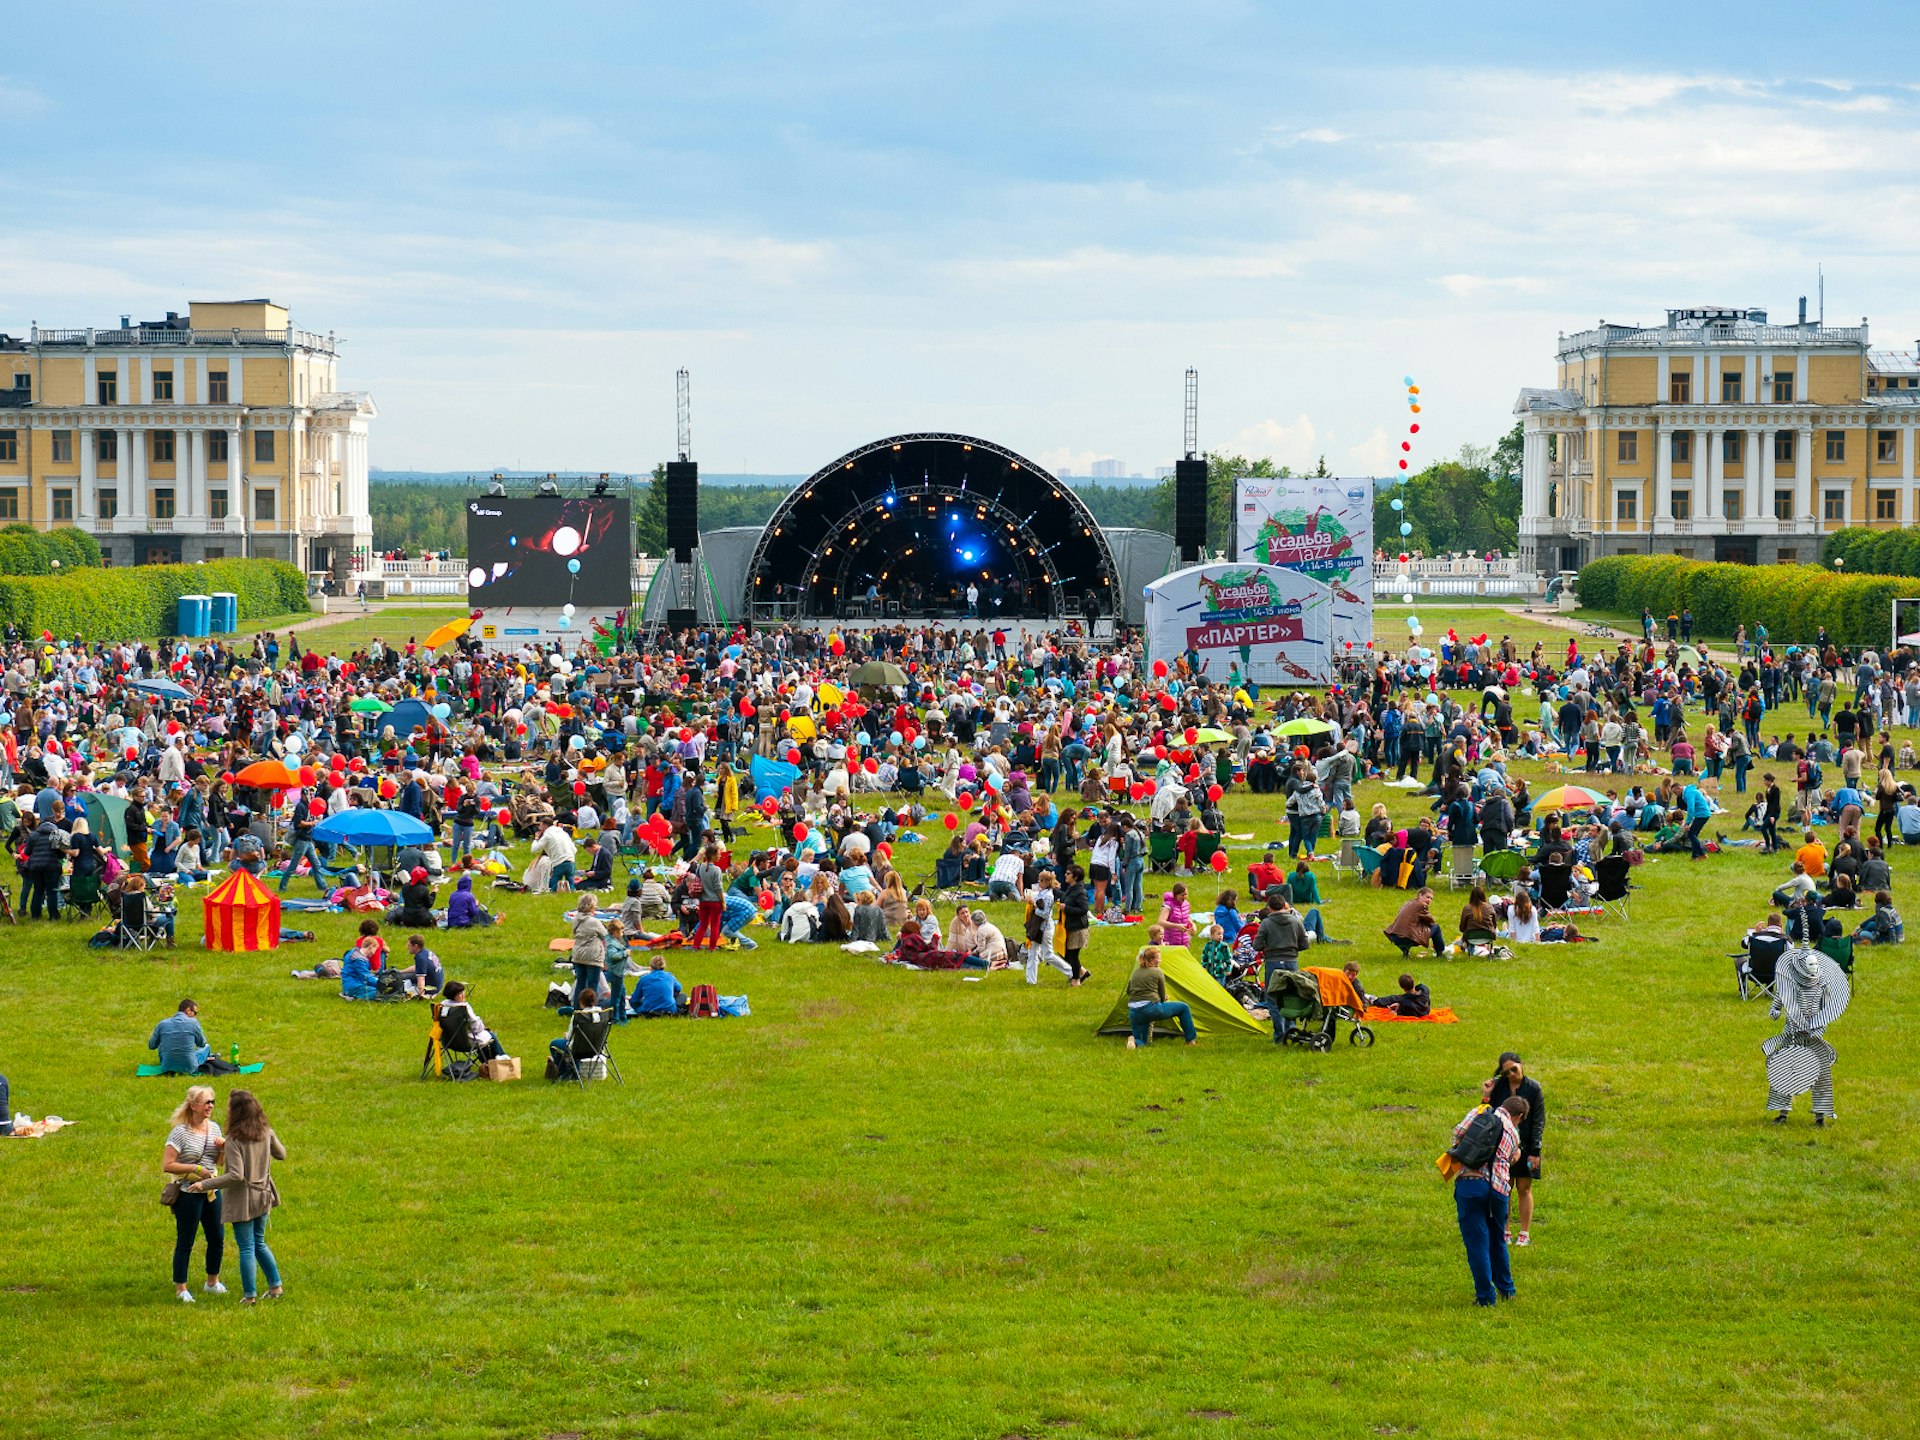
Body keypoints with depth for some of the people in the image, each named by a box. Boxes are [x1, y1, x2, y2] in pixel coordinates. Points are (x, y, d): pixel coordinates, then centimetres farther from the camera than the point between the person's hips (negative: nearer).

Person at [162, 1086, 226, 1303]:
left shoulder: (214, 1127, 6)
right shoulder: (180, 1132, -15)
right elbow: (167, 1165, -19)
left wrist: (224, 1148, -4)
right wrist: (195, 1169, -22)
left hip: (211, 1191, 7)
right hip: (188, 1193, -7)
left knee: (217, 1238, 13)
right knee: (185, 1242, 2)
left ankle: (212, 1282, 31)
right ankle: (181, 1288, 13)